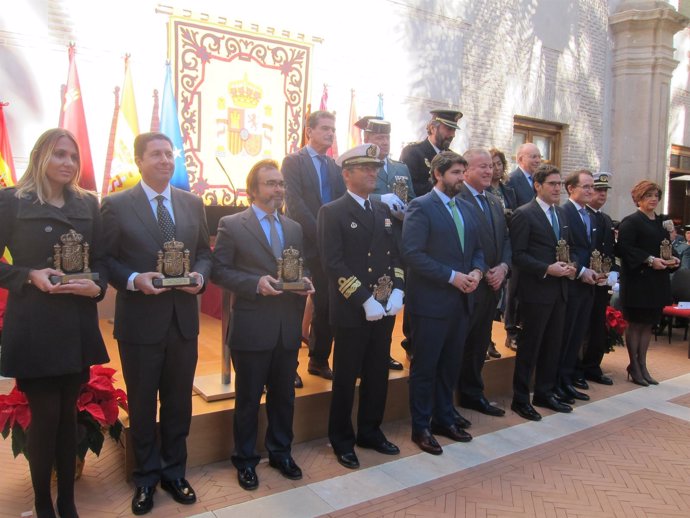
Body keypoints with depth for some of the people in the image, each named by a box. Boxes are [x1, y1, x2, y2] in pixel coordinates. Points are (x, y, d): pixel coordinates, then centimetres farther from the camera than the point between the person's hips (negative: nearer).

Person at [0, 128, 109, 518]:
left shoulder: (88, 203, 8)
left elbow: (101, 259, 8)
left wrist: (97, 286, -11)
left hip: (77, 324, 3)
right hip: (33, 325, -3)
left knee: (68, 414, 12)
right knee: (45, 415, 2)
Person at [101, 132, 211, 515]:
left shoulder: (192, 203, 6)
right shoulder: (115, 205, -5)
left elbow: (204, 252, 10)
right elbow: (105, 259, -5)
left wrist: (200, 275, -10)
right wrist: (134, 280, -21)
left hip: (184, 319, 4)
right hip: (139, 321, -3)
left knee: (179, 402, 15)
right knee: (142, 405, 12)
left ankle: (174, 472, 35)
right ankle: (146, 478, 32)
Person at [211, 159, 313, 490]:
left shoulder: (294, 228, 11)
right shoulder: (231, 225, -5)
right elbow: (219, 270, -9)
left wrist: (305, 283, -4)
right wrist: (256, 283, -20)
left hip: (288, 328, 5)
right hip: (251, 328, -5)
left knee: (284, 396, 17)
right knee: (248, 398, 11)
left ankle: (280, 452, 37)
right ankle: (245, 460, 30)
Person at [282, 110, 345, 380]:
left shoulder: (334, 166, 14)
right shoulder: (293, 161, -3)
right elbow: (295, 205, -13)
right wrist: (320, 235, -17)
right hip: (304, 245, -5)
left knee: (327, 306, 9)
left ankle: (319, 360, 24)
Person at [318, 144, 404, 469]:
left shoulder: (384, 210, 13)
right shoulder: (332, 212, -7)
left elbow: (396, 254, 12)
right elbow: (333, 264, -15)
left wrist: (397, 291, -4)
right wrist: (365, 301, -19)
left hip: (385, 309, 6)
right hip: (351, 311, -6)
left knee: (378, 375, 15)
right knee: (346, 379, 7)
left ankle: (370, 431, 33)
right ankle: (342, 440, 24)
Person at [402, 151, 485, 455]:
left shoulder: (467, 209, 14)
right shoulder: (420, 207, -10)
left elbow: (476, 249, 18)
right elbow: (413, 254, -18)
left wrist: (476, 271, -3)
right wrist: (452, 276, -19)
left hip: (461, 301, 7)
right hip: (431, 302, -7)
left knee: (451, 365, 17)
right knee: (425, 367, 5)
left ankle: (444, 419, 33)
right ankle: (421, 427, 19)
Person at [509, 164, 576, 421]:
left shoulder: (561, 214, 14)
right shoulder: (524, 214, -10)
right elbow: (517, 255, -14)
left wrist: (569, 266, 1)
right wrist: (547, 269, -20)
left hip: (559, 289, 7)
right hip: (536, 291, -7)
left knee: (553, 344, 14)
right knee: (530, 345, 1)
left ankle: (544, 393, 29)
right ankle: (520, 399, 14)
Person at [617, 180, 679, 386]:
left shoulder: (660, 222, 15)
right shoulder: (630, 222, -8)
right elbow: (625, 248, -17)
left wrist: (673, 259, 1)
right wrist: (650, 260, -23)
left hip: (657, 282, 7)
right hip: (637, 279, -7)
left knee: (648, 324, 11)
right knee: (635, 324, 1)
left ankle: (642, 365, 20)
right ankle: (634, 366, 12)